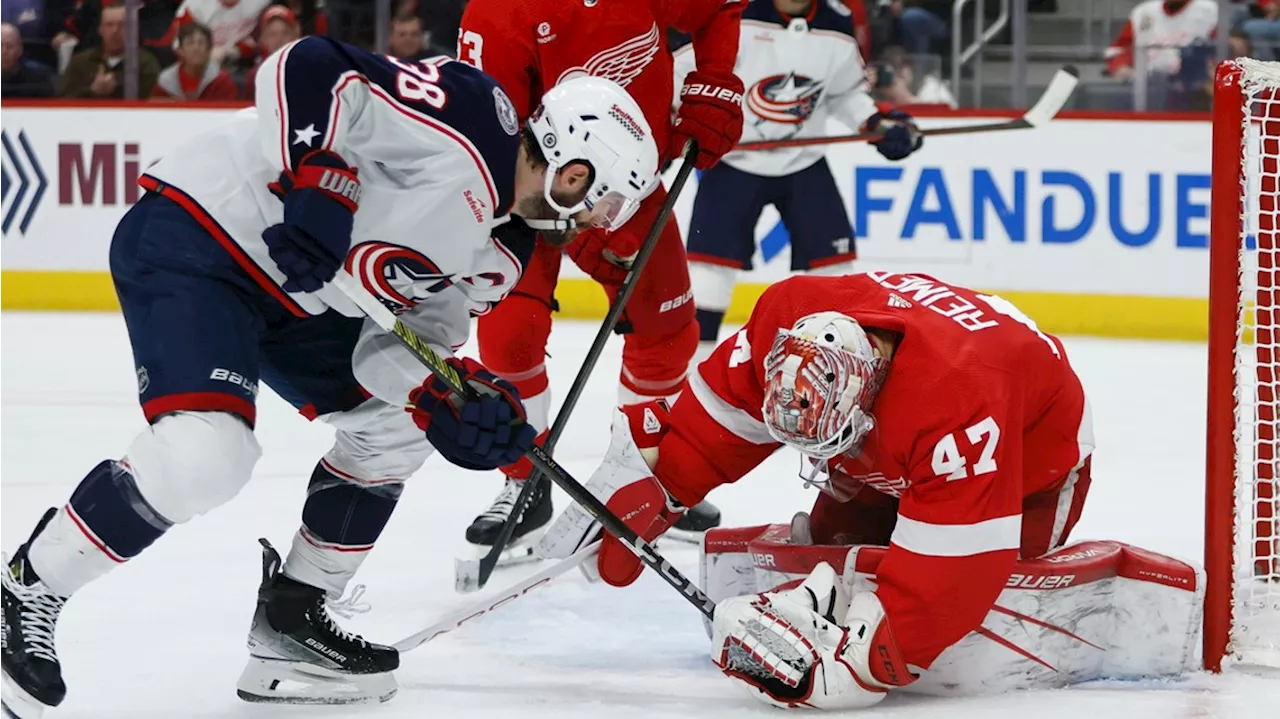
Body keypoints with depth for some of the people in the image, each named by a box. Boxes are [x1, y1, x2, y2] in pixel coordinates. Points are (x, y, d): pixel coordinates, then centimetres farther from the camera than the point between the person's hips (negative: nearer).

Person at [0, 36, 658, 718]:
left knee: (398, 420, 15)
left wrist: (449, 400, -14)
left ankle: (289, 620, 22)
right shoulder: (469, 119, -19)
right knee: (206, 453, -26)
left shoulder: (500, 249, 10)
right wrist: (317, 182, -32)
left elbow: (410, 336, 6)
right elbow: (305, 70, -25)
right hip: (191, 234, -11)